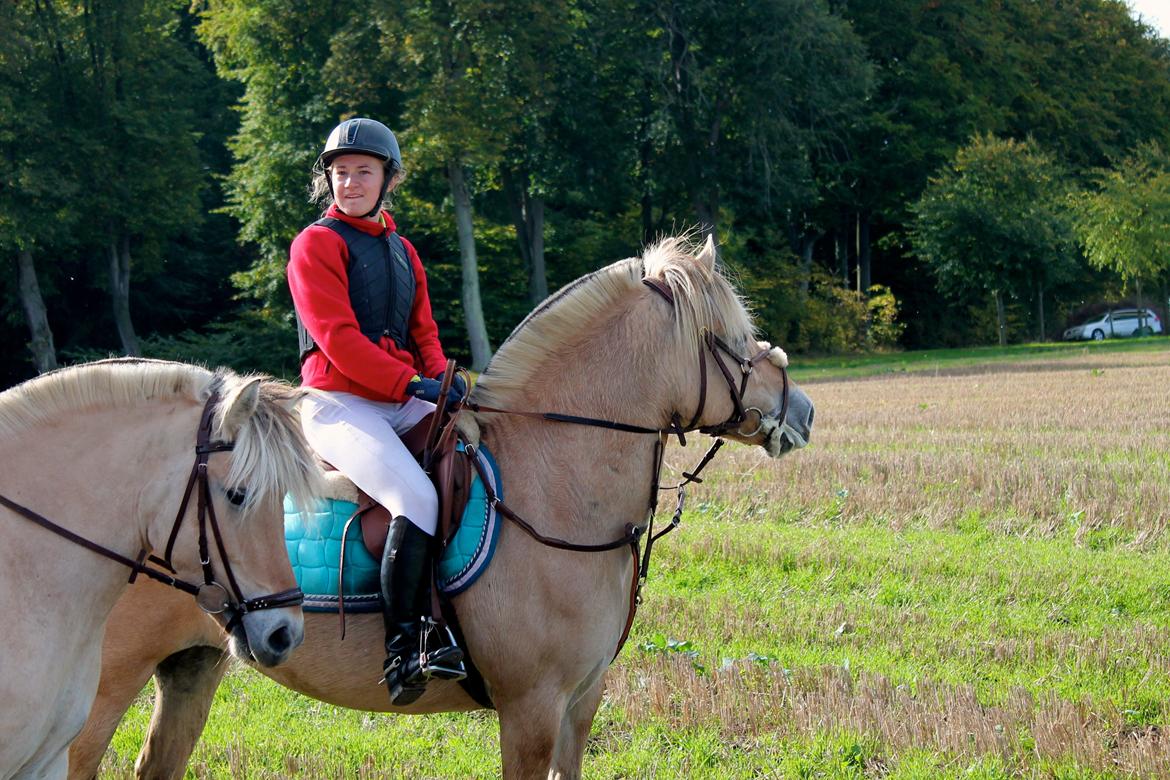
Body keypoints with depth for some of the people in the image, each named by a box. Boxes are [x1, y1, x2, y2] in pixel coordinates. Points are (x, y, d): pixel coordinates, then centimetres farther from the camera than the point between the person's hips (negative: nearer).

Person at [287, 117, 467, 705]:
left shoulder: (402, 252, 21)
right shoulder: (317, 243, -2)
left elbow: (423, 333, 20)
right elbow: (337, 336, -12)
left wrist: (442, 376, -2)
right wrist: (410, 383, -18)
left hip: (402, 404, 8)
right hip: (338, 405, -8)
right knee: (416, 497, -29)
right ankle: (403, 648, -24)